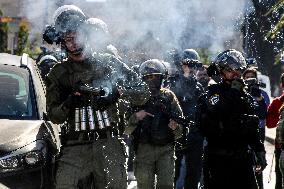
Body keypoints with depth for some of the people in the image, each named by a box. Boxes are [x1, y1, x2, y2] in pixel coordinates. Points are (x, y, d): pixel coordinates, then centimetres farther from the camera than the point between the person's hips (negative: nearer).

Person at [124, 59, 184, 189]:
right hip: (144, 148, 0)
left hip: (166, 148, 0)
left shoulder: (169, 96, 9)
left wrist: (175, 126, -14)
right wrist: (135, 117, -18)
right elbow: (126, 129, 1)